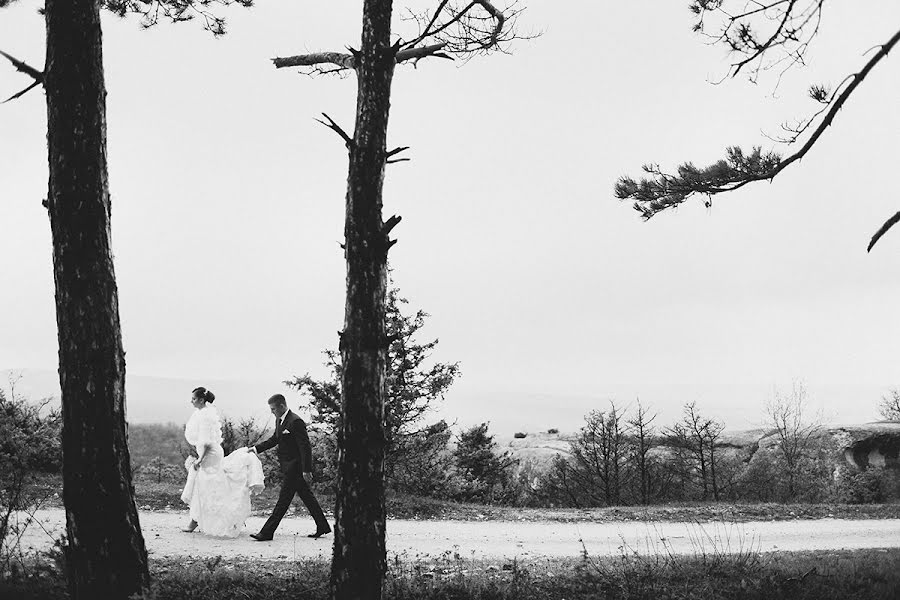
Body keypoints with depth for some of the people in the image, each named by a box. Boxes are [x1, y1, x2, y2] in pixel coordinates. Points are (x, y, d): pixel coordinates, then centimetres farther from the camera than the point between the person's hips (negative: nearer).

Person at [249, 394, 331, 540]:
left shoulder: (296, 422, -18)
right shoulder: (279, 420, 10)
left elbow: (305, 447, -19)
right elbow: (274, 439, 23)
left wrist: (306, 470, -21)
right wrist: (256, 448, 11)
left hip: (294, 467, -10)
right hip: (287, 466, 10)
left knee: (283, 500, -5)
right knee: (307, 497, 13)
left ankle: (267, 532, -4)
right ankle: (322, 527, 20)